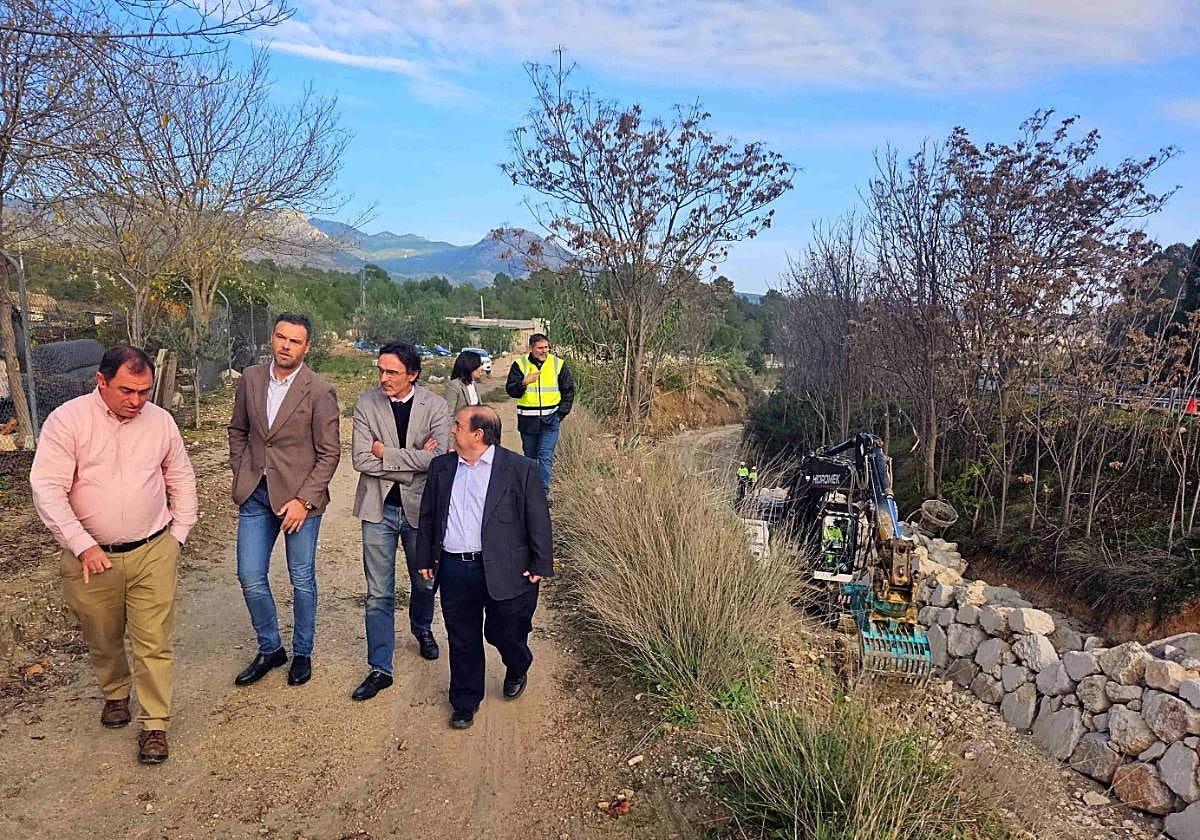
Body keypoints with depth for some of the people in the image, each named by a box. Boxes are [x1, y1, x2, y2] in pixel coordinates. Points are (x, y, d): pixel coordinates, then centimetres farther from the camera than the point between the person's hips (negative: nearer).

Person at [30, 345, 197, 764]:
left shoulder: (160, 420, -1)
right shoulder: (68, 419, -10)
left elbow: (181, 479, 11)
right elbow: (46, 488, -13)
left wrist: (178, 534, 7)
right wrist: (82, 545, -17)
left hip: (153, 552, 1)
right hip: (90, 556, 0)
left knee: (154, 642, 0)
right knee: (102, 640, 17)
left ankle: (154, 723, 14)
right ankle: (115, 694, 45)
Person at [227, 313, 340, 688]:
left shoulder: (319, 392, -11)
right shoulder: (250, 378, 3)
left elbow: (329, 453, -9)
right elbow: (238, 430, 16)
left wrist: (303, 500, -14)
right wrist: (241, 475, 6)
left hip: (298, 495, -4)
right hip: (255, 493, 4)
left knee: (302, 580, 9)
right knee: (250, 577, 7)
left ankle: (302, 653, 29)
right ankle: (269, 648, 29)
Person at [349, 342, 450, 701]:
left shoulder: (435, 406, -9)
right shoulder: (366, 403, -7)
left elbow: (436, 458, -20)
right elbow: (361, 460, -14)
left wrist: (386, 452, -17)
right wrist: (414, 460, -16)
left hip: (419, 508, 1)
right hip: (378, 510, 0)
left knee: (424, 582, 20)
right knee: (378, 594, 3)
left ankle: (422, 629, 50)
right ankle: (380, 669, 15)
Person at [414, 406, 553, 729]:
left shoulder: (520, 469, -6)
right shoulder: (441, 467, 8)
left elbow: (538, 520, -5)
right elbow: (428, 516, 14)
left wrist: (540, 565, -7)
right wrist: (425, 559, 13)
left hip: (503, 571, -3)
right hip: (454, 570, 4)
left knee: (504, 633, 10)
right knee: (462, 641, 12)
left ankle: (517, 670, 45)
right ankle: (465, 703, 32)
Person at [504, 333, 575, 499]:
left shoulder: (558, 364, 2)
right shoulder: (520, 364, 1)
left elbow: (568, 391, 10)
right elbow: (511, 390, -3)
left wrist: (561, 413, 3)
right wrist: (524, 382, -23)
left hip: (550, 420, -1)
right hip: (527, 420, 1)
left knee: (546, 457, -10)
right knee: (530, 456, 13)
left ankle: (544, 491, -6)